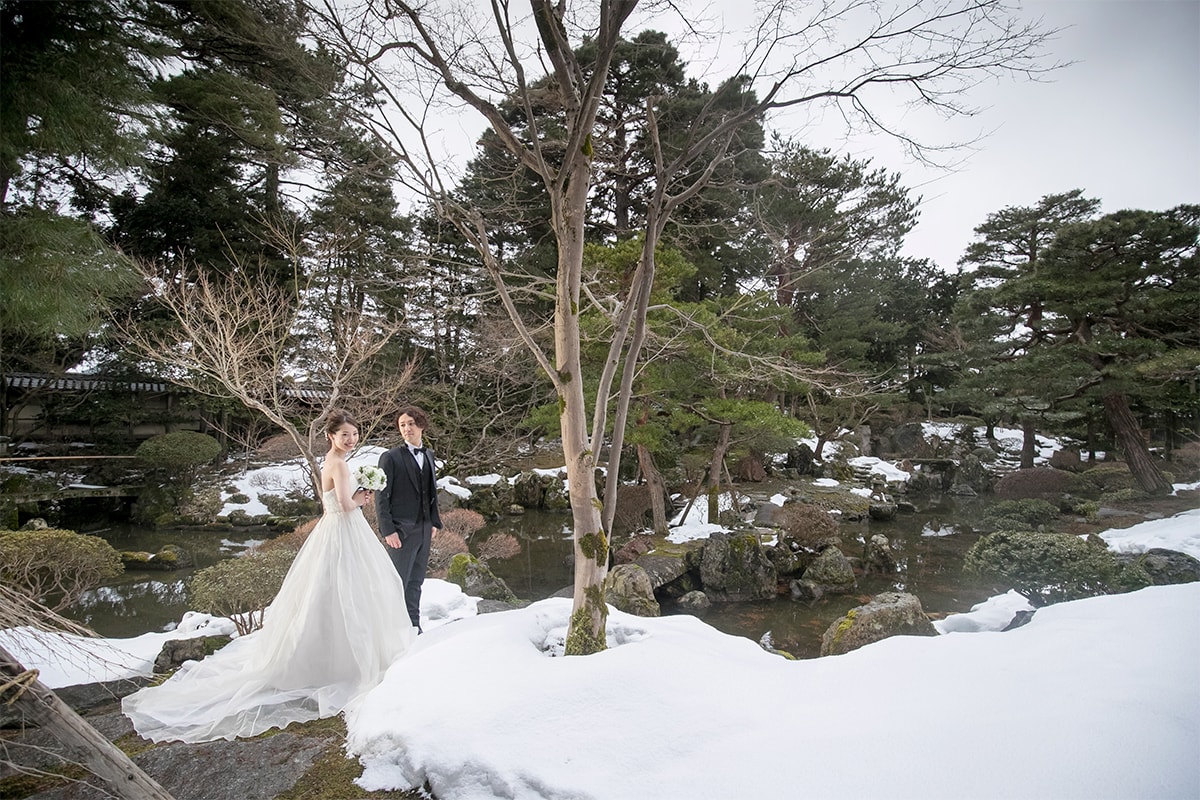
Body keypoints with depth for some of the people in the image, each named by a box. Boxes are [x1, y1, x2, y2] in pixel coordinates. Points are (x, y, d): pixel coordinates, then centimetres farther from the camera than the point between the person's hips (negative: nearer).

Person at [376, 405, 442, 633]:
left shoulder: (429, 456, 12)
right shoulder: (390, 458, -8)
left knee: (416, 582, 14)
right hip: (402, 530, -6)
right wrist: (388, 530, -14)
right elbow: (381, 497, -9)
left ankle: (413, 628, 24)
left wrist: (434, 522, 12)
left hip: (424, 529, 6)